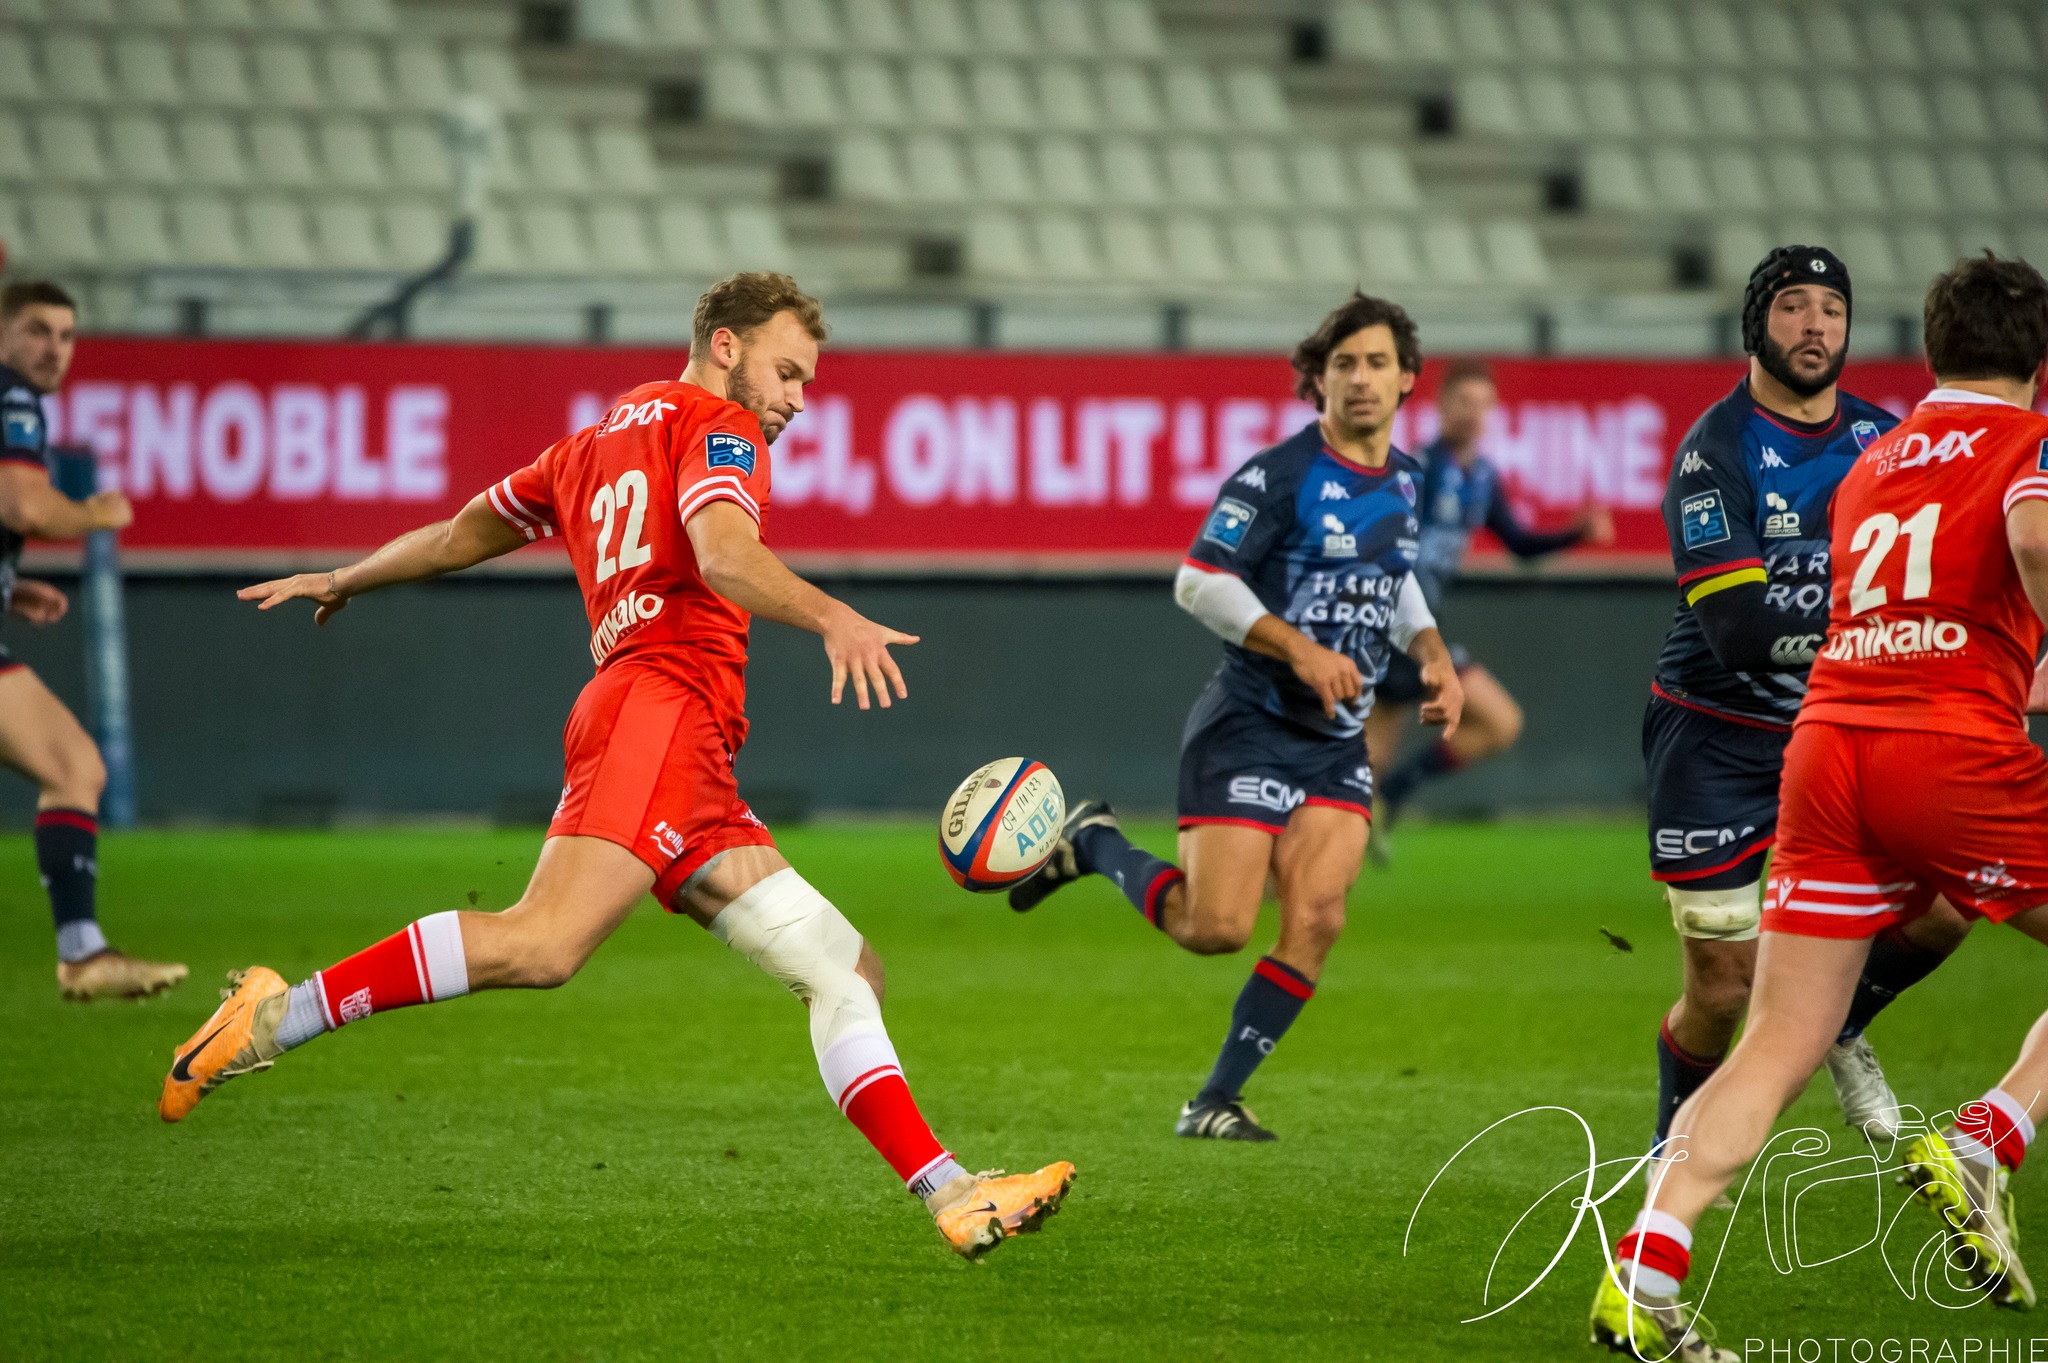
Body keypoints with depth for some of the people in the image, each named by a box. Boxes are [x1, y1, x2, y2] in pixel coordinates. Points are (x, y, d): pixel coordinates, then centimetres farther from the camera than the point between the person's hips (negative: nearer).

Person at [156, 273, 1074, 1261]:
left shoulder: (593, 446, 31)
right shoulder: (713, 423, 5)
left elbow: (462, 533, 43)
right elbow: (721, 552, -16)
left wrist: (343, 580, 58)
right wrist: (831, 618, -31)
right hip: (664, 705, -10)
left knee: (844, 973, 4)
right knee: (544, 943, -27)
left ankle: (952, 1198, -4)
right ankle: (280, 1016, -24)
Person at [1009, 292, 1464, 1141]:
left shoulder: (1401, 480, 10)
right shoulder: (1279, 475, -14)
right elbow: (1199, 582, -17)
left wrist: (1432, 654, 11)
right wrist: (1301, 650, -24)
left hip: (1337, 741, 6)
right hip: (1249, 728, -6)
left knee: (1316, 920, -9)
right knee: (1216, 927, -13)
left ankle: (1216, 1101, 2)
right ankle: (1093, 844, 15)